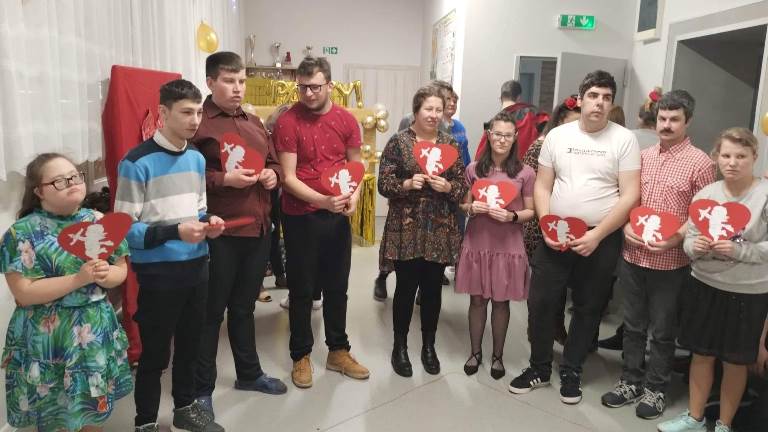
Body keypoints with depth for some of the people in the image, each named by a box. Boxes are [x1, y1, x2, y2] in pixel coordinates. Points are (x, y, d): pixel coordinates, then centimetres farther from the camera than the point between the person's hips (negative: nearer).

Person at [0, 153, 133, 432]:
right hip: (48, 338, -4)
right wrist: (78, 279, -24)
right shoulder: (23, 232, -11)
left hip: (97, 331, 4)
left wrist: (106, 275, -15)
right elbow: (24, 293, -16)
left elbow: (121, 269, 7)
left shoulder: (99, 221, 2)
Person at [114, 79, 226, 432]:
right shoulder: (137, 163, -14)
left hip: (197, 266, 7)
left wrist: (208, 222, -3)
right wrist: (175, 232, -27)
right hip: (158, 272, -6)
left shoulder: (197, 158, 8)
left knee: (190, 345, 21)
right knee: (155, 353, 8)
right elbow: (124, 229, -16)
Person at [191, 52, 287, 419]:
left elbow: (273, 162, 21)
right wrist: (224, 179, -23)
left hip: (258, 228, 7)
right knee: (212, 311, 5)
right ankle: (201, 389, 21)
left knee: (244, 306, 20)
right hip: (219, 233, -7)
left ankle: (249, 373, 36)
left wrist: (273, 175, 0)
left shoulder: (254, 123, 15)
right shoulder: (197, 122, -9)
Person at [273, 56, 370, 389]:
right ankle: (301, 356, 26)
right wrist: (323, 200, -27)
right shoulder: (288, 122, -10)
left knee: (337, 287, 14)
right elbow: (288, 178, -14)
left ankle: (338, 352, 31)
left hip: (338, 216, 4)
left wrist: (354, 195, -9)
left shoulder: (346, 120, 1)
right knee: (302, 290, 9)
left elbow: (355, 165, 10)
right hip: (300, 217, -3)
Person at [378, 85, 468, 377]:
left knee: (433, 289, 11)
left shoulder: (450, 144, 7)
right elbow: (383, 184, -5)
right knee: (406, 288, 4)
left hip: (440, 230, 3)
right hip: (406, 229, -3)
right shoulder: (398, 142, -2)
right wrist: (407, 184, -22)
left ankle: (429, 346, 28)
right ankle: (400, 347, 22)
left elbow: (463, 187, 6)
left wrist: (447, 186, -14)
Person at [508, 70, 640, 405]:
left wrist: (597, 235, -17)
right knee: (540, 302, 5)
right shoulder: (557, 135, 3)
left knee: (588, 309, 11)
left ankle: (571, 372, 29)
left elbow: (630, 196, -8)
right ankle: (539, 368, 24)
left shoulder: (624, 139, -4)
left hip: (602, 239, -1)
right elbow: (542, 186, 5)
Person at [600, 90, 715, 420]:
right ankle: (631, 381, 31)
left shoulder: (700, 162, -6)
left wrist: (675, 239, -21)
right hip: (632, 255, 4)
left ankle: (656, 388, 27)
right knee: (633, 324, 16)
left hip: (670, 262, -4)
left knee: (662, 330, 10)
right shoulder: (643, 156, 8)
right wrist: (626, 227, -5)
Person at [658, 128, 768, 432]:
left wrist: (737, 251, -25)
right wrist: (695, 246, -18)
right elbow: (689, 240, 3)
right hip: (704, 286, 3)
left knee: (735, 362, 12)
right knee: (701, 354, 15)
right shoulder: (705, 194, -1)